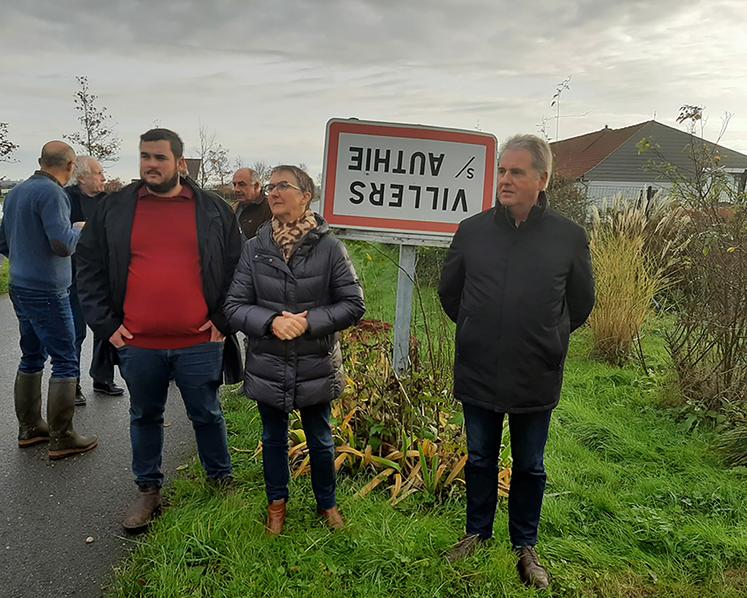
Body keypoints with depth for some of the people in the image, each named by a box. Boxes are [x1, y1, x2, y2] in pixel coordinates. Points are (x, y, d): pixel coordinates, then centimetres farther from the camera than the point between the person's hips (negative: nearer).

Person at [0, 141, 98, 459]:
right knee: (65, 362, -2)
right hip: (47, 292, -9)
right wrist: (78, 229, -5)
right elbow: (62, 244, -23)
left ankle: (29, 428, 26)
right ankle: (61, 439, 4)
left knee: (32, 358, 17)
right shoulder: (51, 192, -16)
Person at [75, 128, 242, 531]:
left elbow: (237, 268, 5)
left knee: (207, 415, 13)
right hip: (137, 344, 2)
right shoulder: (114, 208, 3)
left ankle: (222, 481, 33)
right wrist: (105, 324, 0)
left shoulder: (213, 210, 1)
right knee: (145, 417, 17)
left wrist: (223, 320, -1)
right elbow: (89, 267, 6)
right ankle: (148, 490, 34)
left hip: (199, 343, -1)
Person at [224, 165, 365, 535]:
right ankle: (277, 502, 43)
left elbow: (354, 304, -8)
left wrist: (309, 321, -20)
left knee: (320, 440, 17)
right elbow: (234, 306, -5)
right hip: (267, 366, 2)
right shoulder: (254, 248, -5)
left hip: (316, 365, -1)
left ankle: (326, 503, 40)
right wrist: (271, 322, -22)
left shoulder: (328, 247, -10)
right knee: (273, 439, 20)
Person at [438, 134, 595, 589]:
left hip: (536, 378, -1)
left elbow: (581, 302, 8)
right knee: (480, 460, 18)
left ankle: (526, 546, 35)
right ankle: (477, 533, 38)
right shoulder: (472, 230, -4)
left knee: (530, 467, 15)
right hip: (478, 374, 1)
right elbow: (449, 292, 11)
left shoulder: (570, 237, -7)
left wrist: (548, 341, 10)